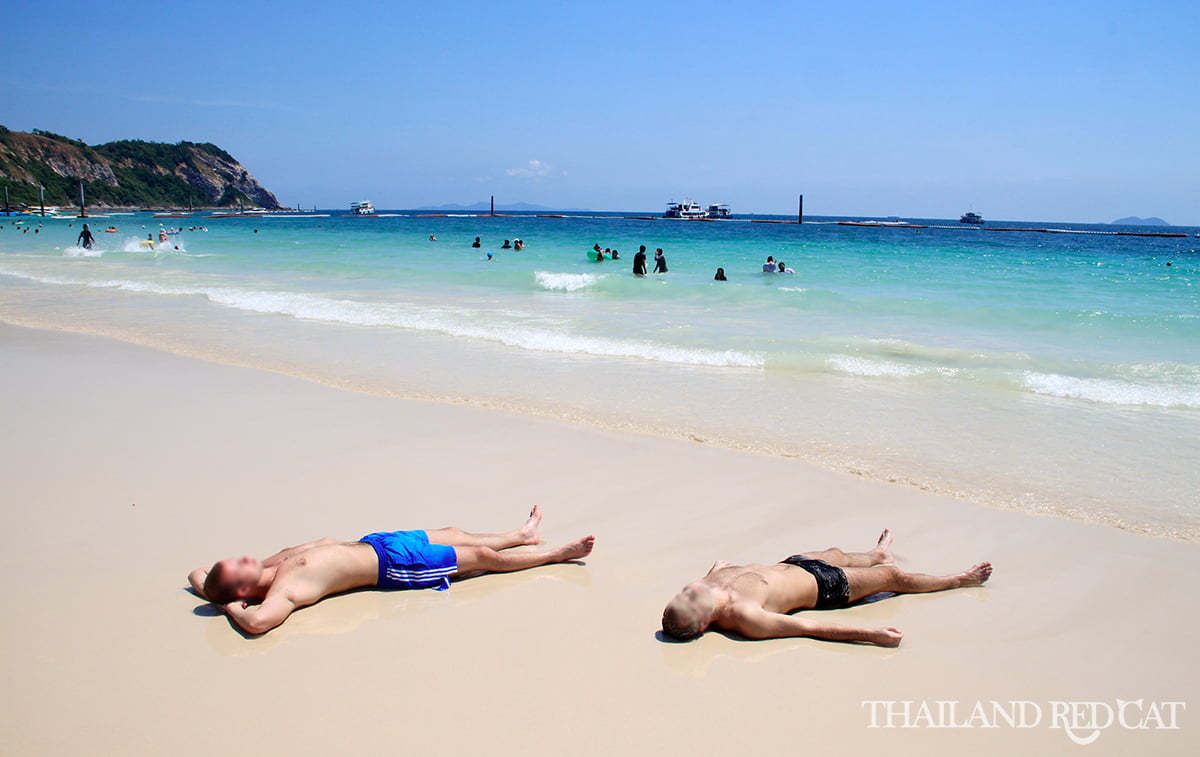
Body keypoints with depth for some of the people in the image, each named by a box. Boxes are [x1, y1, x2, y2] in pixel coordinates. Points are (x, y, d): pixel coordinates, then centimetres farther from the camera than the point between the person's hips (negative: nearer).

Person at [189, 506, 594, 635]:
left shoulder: (269, 566, -7)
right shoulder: (282, 591, -28)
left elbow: (196, 573, 5)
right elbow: (257, 622, -50)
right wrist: (230, 606, -32)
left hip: (369, 543, 8)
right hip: (390, 565, -8)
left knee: (452, 533, 23)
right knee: (480, 556, 3)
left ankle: (521, 535, 46)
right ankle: (556, 554, 22)